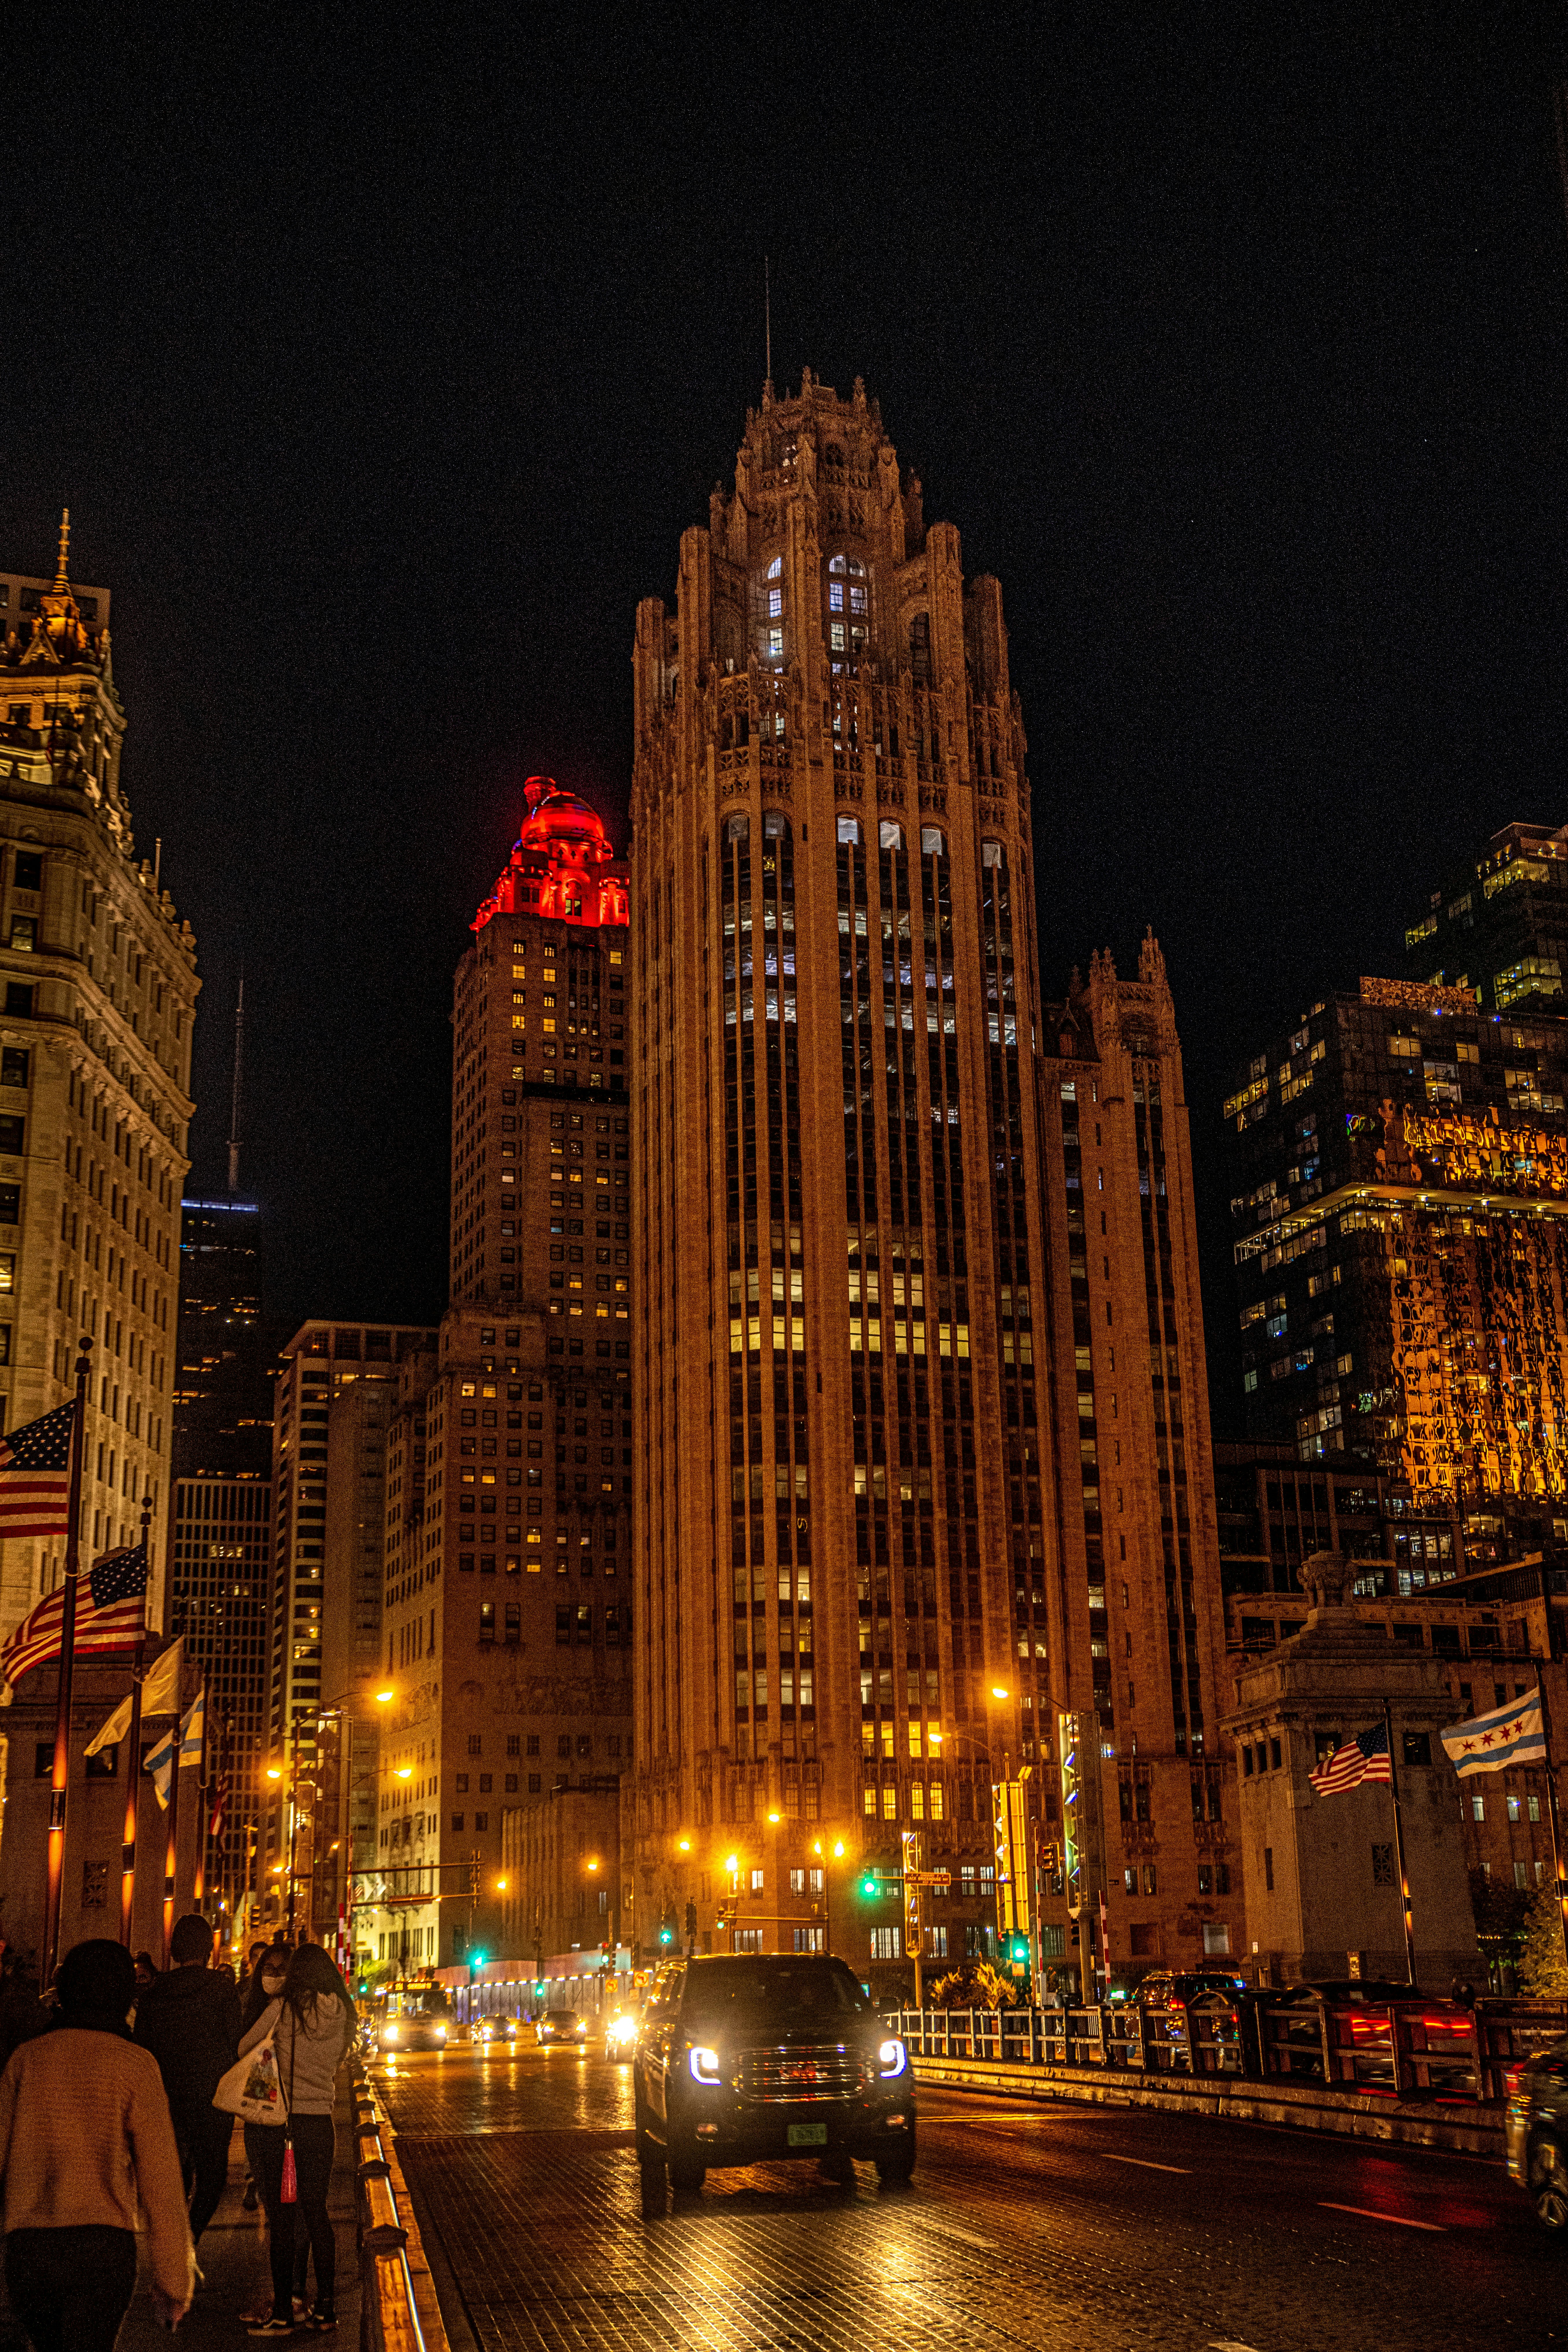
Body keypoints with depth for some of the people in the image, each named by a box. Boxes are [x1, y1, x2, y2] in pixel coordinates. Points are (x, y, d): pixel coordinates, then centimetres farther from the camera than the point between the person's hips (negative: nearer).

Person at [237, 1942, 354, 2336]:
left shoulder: (283, 2008, -10)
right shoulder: (343, 2014, 1)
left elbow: (244, 2049, 1)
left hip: (273, 2120, -4)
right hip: (319, 2118, 4)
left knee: (279, 2216, 3)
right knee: (316, 2212, 12)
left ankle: (283, 2311, 7)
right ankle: (325, 2308, 15)